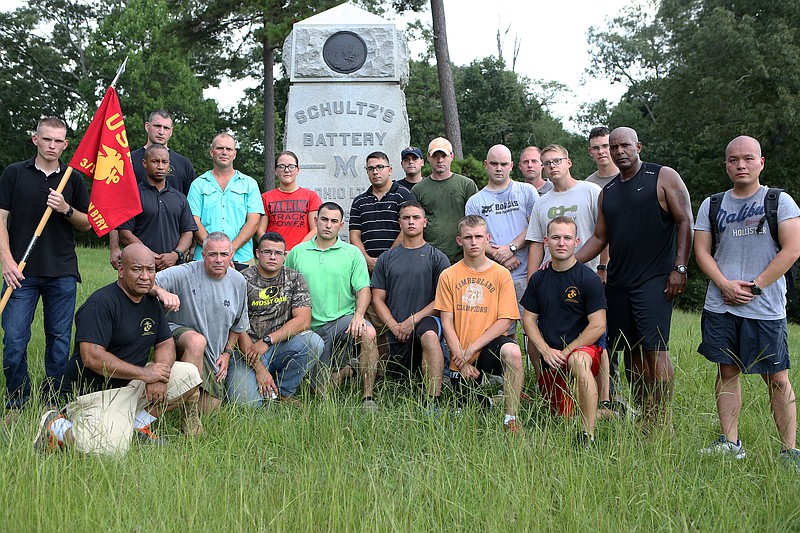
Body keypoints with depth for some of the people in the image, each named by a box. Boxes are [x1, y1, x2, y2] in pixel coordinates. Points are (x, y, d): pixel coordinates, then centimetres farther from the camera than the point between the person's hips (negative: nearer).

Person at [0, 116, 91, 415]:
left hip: (62, 272, 2)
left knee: (59, 339, 5)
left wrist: (66, 209, -9)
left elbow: (87, 224, 12)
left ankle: (52, 403, 16)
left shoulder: (74, 179, 10)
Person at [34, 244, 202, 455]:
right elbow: (92, 358, -26)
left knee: (189, 376, -2)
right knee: (110, 450, -28)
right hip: (97, 389, -8)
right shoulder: (100, 303, -18)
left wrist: (158, 376, -11)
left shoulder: (152, 302, 9)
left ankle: (139, 424, 5)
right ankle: (57, 427, -1)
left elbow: (166, 344, 12)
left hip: (135, 382, 8)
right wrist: (144, 373, -22)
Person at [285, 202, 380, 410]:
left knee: (368, 333, -37)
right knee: (323, 391, -4)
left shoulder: (352, 253, 6)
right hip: (313, 327, 2)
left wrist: (358, 315, -20)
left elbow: (363, 289, -2)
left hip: (343, 319, -1)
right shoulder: (297, 253, 10)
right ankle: (348, 370, 30)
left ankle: (368, 397, -24)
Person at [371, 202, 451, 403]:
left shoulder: (437, 258, 5)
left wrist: (414, 319, -12)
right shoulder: (386, 259, 13)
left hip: (426, 319, -4)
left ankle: (434, 402, -40)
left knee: (429, 336, -38)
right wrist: (394, 325, -6)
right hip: (397, 330, 4)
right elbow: (378, 298, 10)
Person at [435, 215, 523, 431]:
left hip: (489, 347, -2)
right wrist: (461, 360, -9)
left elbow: (504, 321, -6)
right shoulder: (449, 276, 3)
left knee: (512, 352, -35)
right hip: (461, 358, 2)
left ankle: (511, 418, -22)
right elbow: (447, 322, 0)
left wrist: (472, 349, -14)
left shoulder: (501, 274, 0)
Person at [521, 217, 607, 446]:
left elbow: (598, 326, -10)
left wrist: (567, 352, -14)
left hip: (583, 348, -5)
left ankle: (588, 435, -37)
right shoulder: (539, 279, 7)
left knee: (579, 362, -41)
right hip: (549, 356, 5)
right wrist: (547, 350, -6)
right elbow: (528, 320, 10)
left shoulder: (588, 279, -6)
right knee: (562, 415, 6)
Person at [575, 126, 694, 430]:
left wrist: (679, 268, -12)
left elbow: (685, 223, -4)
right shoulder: (607, 192, 18)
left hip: (654, 281, -6)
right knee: (631, 351, 5)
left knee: (655, 349, -12)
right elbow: (599, 238, 19)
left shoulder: (664, 178, 0)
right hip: (618, 282, 6)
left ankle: (663, 422, -9)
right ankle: (643, 417, 11)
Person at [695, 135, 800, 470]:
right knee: (727, 371, 6)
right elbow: (702, 250, 8)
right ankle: (730, 443, 14)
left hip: (767, 307, -3)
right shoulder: (712, 205, 12)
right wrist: (725, 285, -8)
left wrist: (755, 287, -11)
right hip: (721, 305, 3)